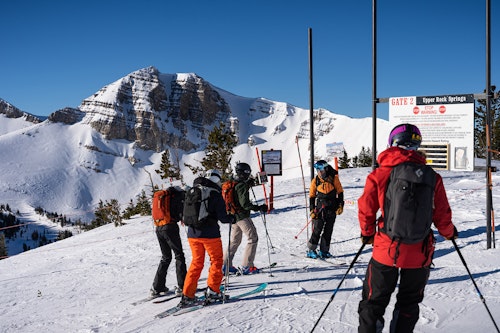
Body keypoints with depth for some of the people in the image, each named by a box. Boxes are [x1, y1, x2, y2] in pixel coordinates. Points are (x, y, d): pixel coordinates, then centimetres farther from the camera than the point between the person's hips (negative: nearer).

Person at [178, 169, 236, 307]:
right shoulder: (216, 195, -8)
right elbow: (222, 217, -10)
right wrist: (232, 218, 9)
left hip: (192, 234, 5)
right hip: (210, 234, -5)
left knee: (196, 263, 15)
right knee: (216, 261, 12)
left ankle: (187, 295, 11)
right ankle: (212, 291, 9)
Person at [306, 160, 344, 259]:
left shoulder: (333, 178, -3)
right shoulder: (315, 181, 0)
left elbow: (340, 192, 5)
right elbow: (312, 196, 6)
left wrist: (340, 206, -1)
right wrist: (312, 210, 0)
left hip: (332, 209, 1)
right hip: (320, 209, -1)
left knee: (328, 230, 5)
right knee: (317, 230, -6)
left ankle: (324, 251, 14)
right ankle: (311, 250, 3)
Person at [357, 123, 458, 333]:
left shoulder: (380, 174, -10)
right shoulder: (431, 176, -5)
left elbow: (366, 210, -4)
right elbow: (442, 214, 1)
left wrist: (367, 233, 15)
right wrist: (449, 233, 22)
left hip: (386, 250, -2)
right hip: (419, 253, 2)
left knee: (373, 301, 14)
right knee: (409, 303, 21)